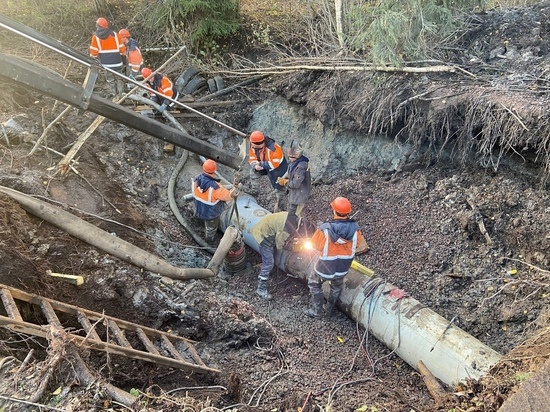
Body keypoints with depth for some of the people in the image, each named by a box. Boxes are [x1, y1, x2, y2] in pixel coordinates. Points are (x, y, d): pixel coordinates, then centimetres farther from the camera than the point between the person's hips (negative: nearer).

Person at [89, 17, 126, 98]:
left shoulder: (95, 37, -2)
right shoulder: (115, 35, 1)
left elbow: (93, 53, -3)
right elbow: (122, 49, 2)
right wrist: (124, 59, 13)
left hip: (106, 64, -1)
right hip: (117, 63, 1)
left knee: (111, 81, 12)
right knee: (119, 79, 15)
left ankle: (114, 95, 15)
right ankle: (121, 94, 12)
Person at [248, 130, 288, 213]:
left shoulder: (273, 148, -37)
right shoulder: (253, 147, -16)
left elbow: (275, 163, -36)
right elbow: (252, 159, -9)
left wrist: (261, 165, -33)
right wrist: (255, 166, -32)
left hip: (279, 168, -7)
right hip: (267, 168, 7)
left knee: (279, 188, 4)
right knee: (253, 170, -6)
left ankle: (279, 208, 21)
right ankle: (254, 190, 6)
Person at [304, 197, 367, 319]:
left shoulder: (325, 229, -30)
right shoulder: (354, 228, -21)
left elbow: (315, 246, -14)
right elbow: (359, 245, -3)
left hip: (325, 269, -3)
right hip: (343, 268, 3)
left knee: (314, 284, 28)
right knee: (337, 286, 34)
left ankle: (316, 311, 37)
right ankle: (330, 308, 51)